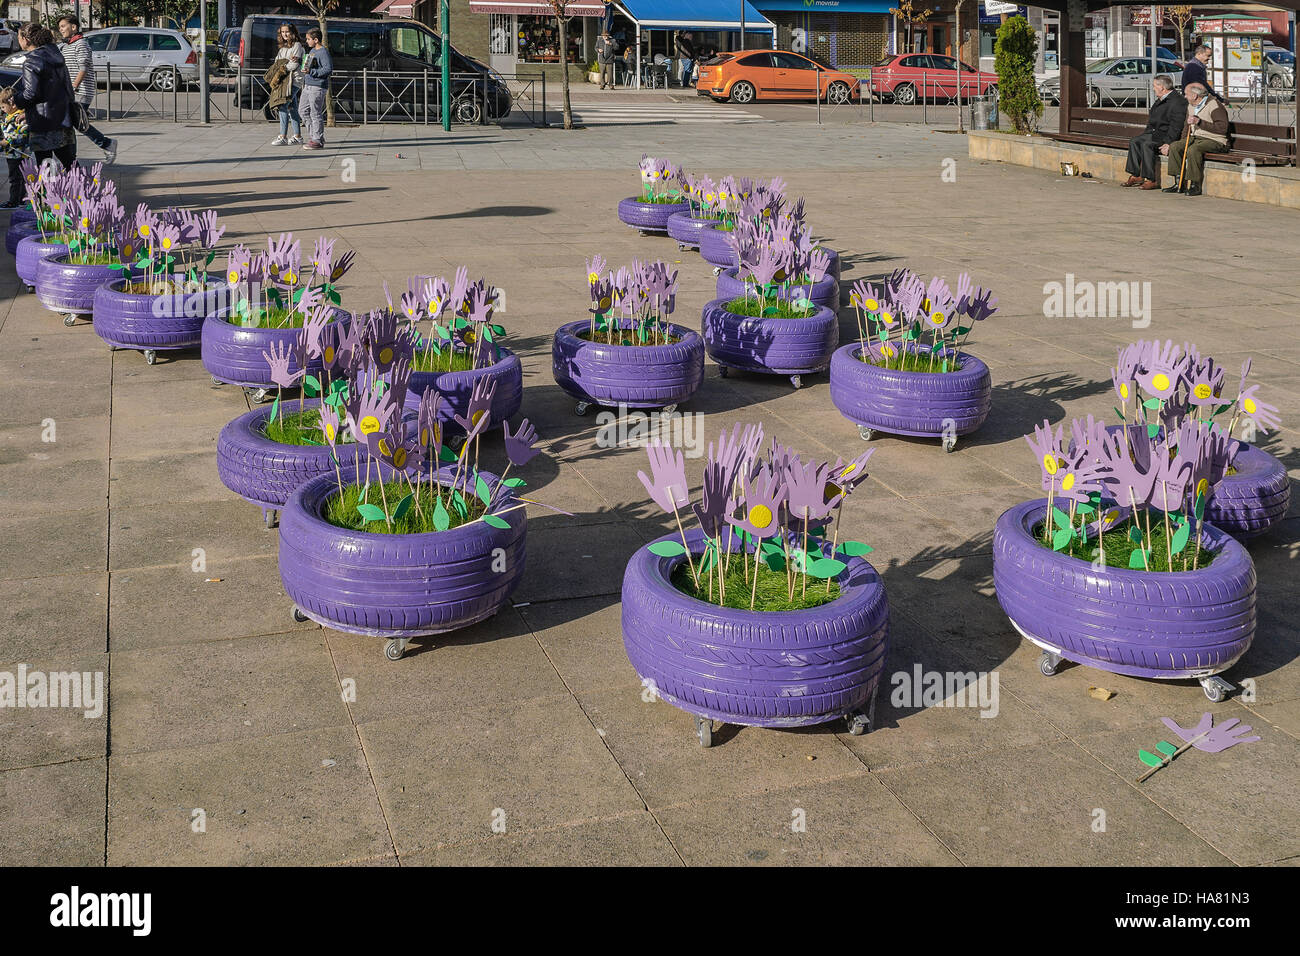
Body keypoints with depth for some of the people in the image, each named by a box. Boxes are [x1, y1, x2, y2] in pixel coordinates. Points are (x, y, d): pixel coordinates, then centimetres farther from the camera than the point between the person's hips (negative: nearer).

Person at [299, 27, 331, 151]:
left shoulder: (323, 52, -12)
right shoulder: (312, 50, 17)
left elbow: (328, 69, -21)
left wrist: (311, 71, -23)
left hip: (318, 87, -10)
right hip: (308, 86, 10)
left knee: (315, 113, -6)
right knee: (303, 110, 12)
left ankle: (318, 141, -1)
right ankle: (312, 136, 18)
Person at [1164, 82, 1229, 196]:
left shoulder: (1214, 105, -14)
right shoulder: (1191, 106, 14)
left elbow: (1222, 128, -23)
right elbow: (1188, 127, 28)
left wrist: (1200, 122, -24)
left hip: (1214, 140, -9)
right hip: (1196, 138, 9)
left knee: (1193, 150, -34)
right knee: (1174, 146, -9)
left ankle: (1195, 186, -27)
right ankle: (1179, 183, -9)